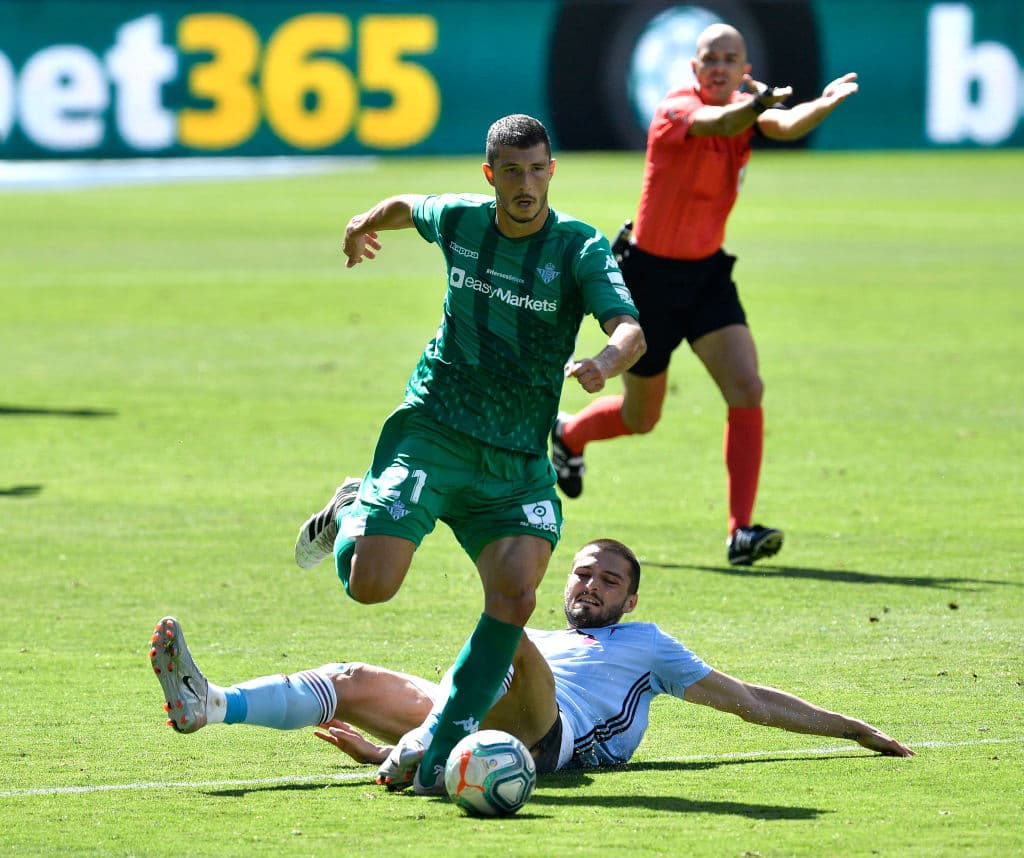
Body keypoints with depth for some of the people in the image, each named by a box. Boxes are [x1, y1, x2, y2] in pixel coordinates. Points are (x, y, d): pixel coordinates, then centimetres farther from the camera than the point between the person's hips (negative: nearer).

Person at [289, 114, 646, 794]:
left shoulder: (580, 248, -8)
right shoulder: (458, 220, 0)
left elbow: (632, 331, -23)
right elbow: (410, 206, 25)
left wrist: (603, 363, -46)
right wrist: (365, 224, 45)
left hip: (518, 462, -1)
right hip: (431, 432, 1)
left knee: (516, 590, -23)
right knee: (370, 585, -15)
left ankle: (440, 752, -14)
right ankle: (353, 509, 22)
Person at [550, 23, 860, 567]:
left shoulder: (744, 109, -2)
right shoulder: (677, 111, -19)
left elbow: (786, 126, -24)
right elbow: (719, 124, -43)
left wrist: (825, 104, -45)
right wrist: (754, 105, -66)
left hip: (707, 275, 5)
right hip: (651, 275, -5)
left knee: (747, 391, -17)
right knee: (641, 418, 12)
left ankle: (741, 531, -16)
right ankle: (568, 435, 46)